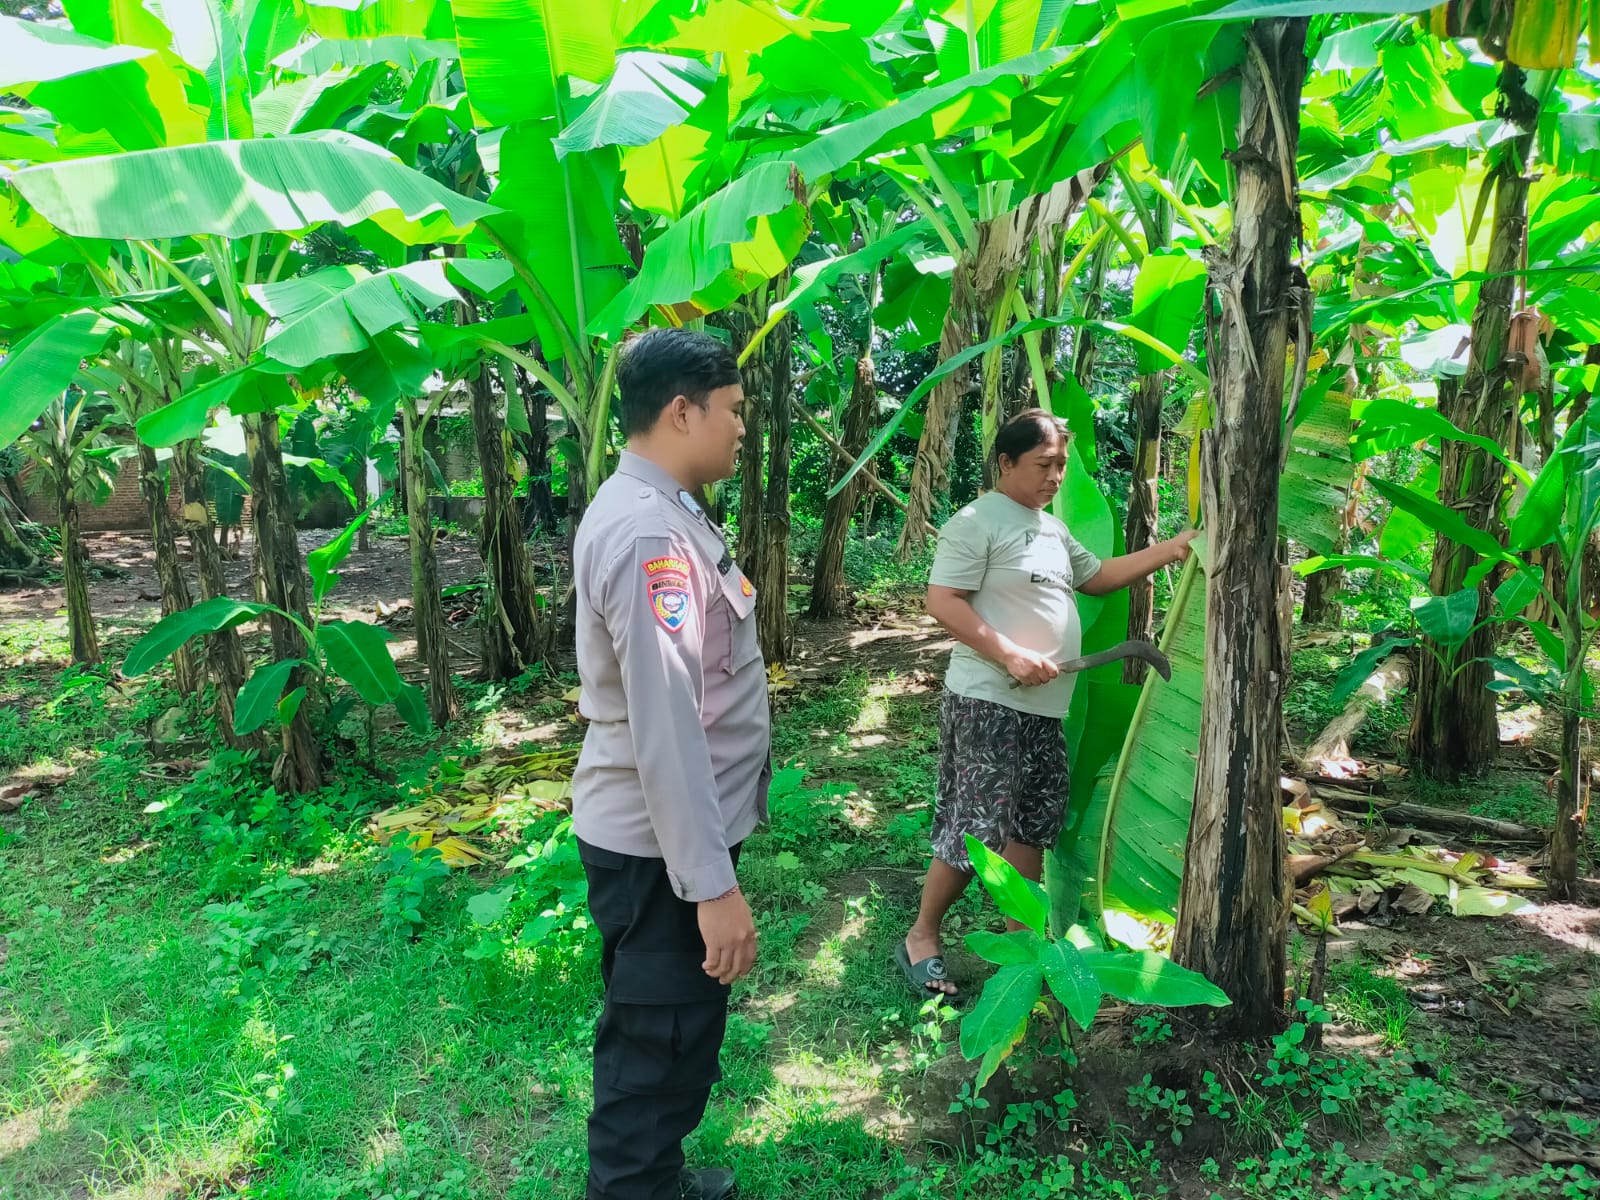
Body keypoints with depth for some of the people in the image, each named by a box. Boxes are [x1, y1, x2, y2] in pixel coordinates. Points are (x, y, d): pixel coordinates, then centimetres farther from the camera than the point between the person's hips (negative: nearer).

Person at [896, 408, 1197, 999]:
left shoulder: (1053, 528, 16)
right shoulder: (976, 522, -12)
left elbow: (1097, 576, 25)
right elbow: (942, 602, -18)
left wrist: (1171, 550, 15)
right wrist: (1011, 656, -23)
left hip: (1045, 708, 9)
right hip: (987, 704, -9)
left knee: (1031, 827, 15)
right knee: (975, 832, -5)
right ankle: (922, 938, 11)